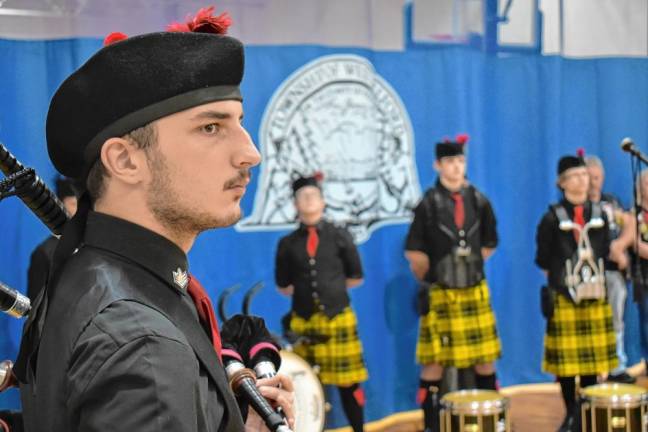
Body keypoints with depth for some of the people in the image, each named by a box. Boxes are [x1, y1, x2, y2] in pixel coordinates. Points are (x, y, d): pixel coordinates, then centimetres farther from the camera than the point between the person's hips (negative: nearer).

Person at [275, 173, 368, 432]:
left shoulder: (339, 237, 4)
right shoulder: (287, 244, 5)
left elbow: (355, 278, 9)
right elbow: (283, 287, 12)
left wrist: (332, 286, 8)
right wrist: (305, 291, 7)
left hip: (338, 318, -1)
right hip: (303, 320, 1)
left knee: (348, 382, 4)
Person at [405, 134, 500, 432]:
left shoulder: (479, 202, 3)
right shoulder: (429, 204, -7)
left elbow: (489, 245, 16)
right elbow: (414, 252, -4)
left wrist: (470, 266, 11)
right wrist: (432, 277, 6)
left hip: (475, 292, 3)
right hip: (440, 294, -3)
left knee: (485, 358, 9)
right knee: (434, 361, 1)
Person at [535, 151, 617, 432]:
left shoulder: (599, 214, 7)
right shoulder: (552, 218, -7)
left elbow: (604, 253, 16)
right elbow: (543, 260, 0)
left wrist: (594, 276, 10)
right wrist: (563, 278, 6)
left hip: (594, 296, 4)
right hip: (565, 297, -3)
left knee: (593, 356, 7)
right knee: (566, 357, 1)